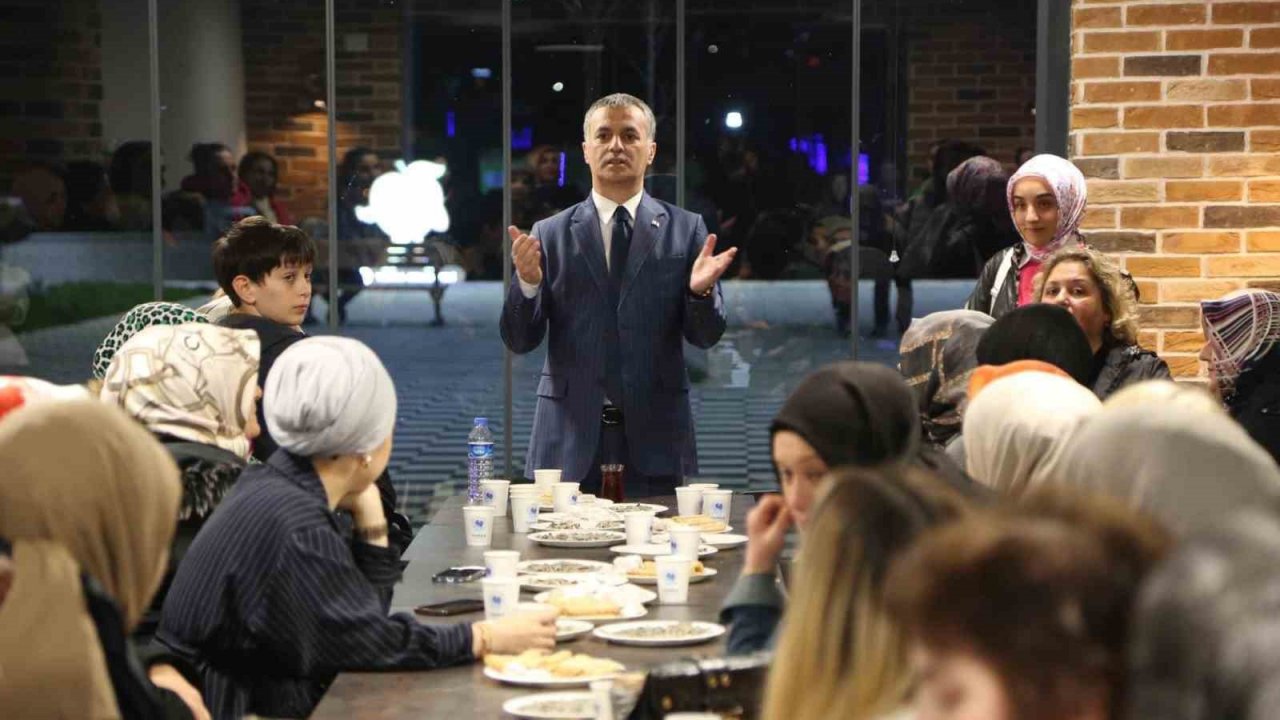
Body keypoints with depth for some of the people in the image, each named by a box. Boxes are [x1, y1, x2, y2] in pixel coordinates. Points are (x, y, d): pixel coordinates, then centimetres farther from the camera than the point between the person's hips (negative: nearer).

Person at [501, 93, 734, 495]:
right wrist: (527, 282, -15)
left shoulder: (686, 230, 6)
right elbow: (520, 341, 3)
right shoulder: (549, 235, 6)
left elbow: (705, 336, 3)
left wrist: (701, 291, -18)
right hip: (571, 437, 0)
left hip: (654, 437, 0)